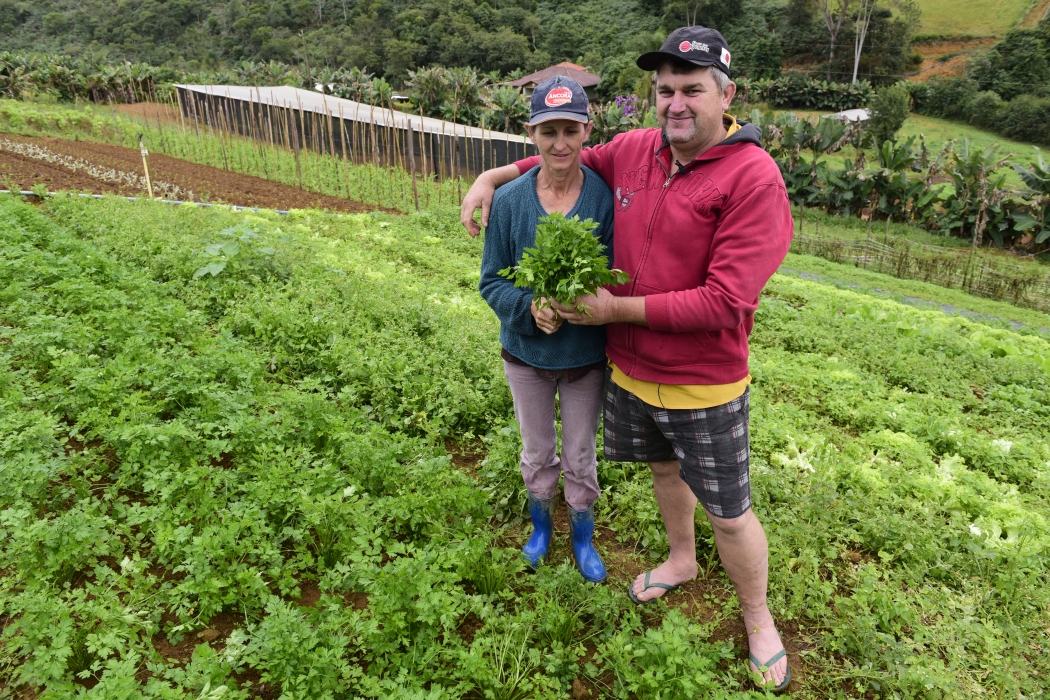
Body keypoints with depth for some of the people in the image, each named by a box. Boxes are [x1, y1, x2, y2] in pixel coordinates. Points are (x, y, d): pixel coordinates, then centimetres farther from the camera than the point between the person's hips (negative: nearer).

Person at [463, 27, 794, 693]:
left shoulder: (753, 178, -22)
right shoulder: (632, 151, -3)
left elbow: (724, 303, -27)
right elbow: (570, 156, 20)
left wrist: (618, 309, -20)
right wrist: (494, 175, 11)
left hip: (703, 386, -6)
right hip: (630, 370, 6)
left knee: (729, 514, 9)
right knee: (663, 468, 27)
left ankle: (760, 622, 37)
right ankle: (682, 561, 56)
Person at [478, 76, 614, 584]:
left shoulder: (606, 197, -16)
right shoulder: (509, 200, -12)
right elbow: (491, 281, -6)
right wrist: (529, 308, -25)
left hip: (587, 354, -1)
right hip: (526, 351, 2)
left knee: (581, 456, 17)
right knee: (538, 452, 22)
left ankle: (583, 538, 42)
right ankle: (541, 526, 49)